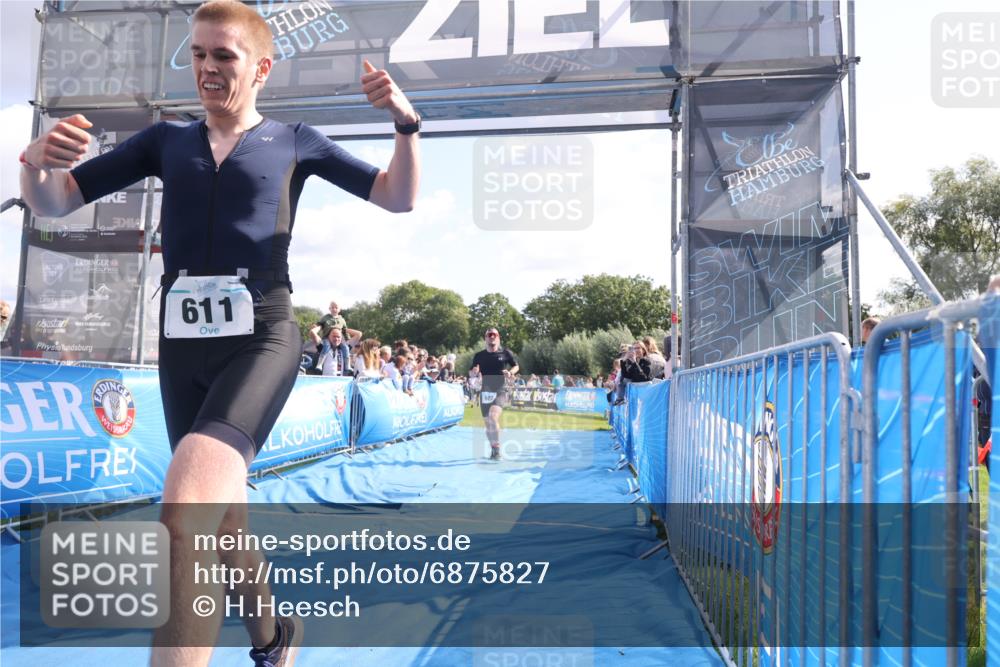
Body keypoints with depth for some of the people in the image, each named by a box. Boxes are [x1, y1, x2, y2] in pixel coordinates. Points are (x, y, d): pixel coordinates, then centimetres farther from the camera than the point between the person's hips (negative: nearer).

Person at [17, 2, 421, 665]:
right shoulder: (165, 140, 13)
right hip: (183, 346, 5)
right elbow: (55, 203, 9)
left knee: (186, 510, -28)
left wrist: (407, 123, -12)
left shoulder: (296, 142, 6)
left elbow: (399, 198, 6)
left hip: (262, 340, -5)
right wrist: (36, 163, -14)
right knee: (217, 514, 17)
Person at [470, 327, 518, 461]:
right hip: (485, 392, 4)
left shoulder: (505, 353, -1)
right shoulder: (479, 355, 5)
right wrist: (474, 372, -12)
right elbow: (472, 373, 12)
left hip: (500, 391, -4)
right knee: (488, 423, 11)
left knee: (493, 416, -26)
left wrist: (510, 372, -9)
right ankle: (492, 449, 30)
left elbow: (516, 366, 12)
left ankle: (497, 449, -18)